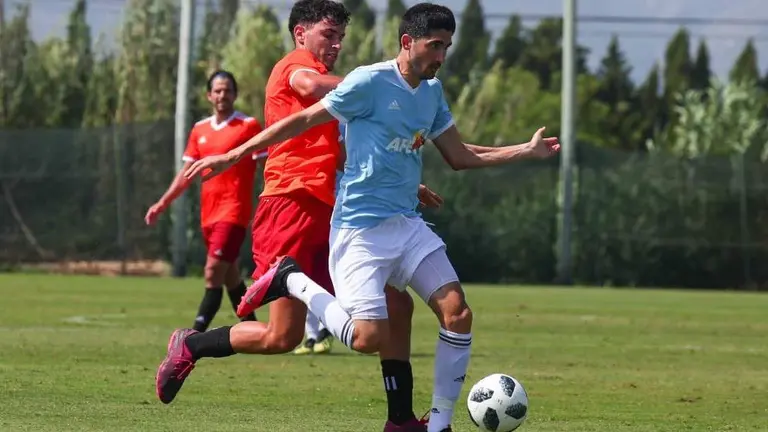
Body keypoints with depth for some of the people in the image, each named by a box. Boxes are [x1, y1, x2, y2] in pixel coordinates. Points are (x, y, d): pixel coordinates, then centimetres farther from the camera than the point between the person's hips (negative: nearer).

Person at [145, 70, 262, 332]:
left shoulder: (249, 126, -5)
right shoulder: (200, 130, 12)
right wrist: (162, 204, 13)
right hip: (208, 212, 7)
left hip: (234, 210, -7)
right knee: (230, 276, 13)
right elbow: (187, 172, 18)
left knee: (213, 272, -14)